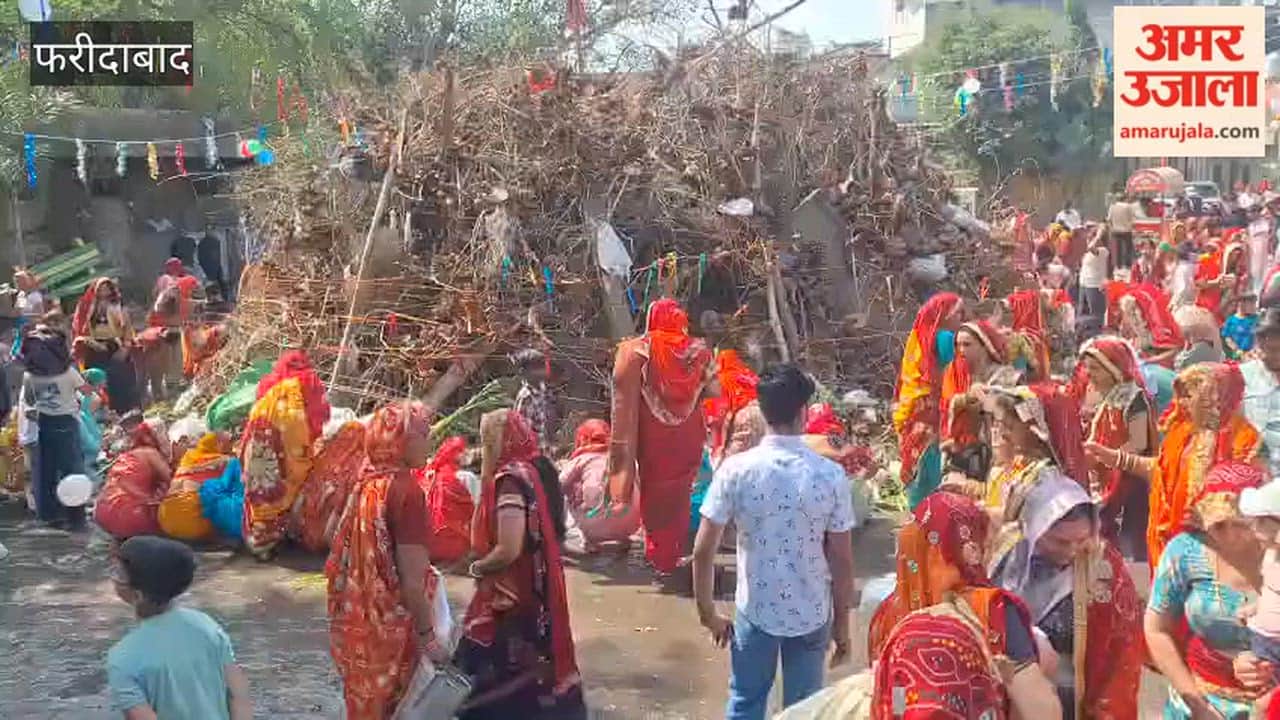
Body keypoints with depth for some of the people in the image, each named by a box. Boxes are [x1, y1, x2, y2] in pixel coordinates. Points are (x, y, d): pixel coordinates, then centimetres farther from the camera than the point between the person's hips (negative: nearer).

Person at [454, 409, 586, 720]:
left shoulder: (510, 478, -21)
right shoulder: (539, 469, 5)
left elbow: (508, 550, -27)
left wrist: (477, 568, -8)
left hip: (510, 595, -9)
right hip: (540, 588, 9)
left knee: (497, 677, 3)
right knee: (533, 666, 18)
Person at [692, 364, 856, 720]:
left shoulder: (735, 470, -14)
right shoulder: (830, 475, -14)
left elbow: (703, 551, -12)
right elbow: (842, 561, -9)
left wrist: (708, 613, 3)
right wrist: (842, 623, 5)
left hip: (754, 612, 0)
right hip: (812, 616, 0)